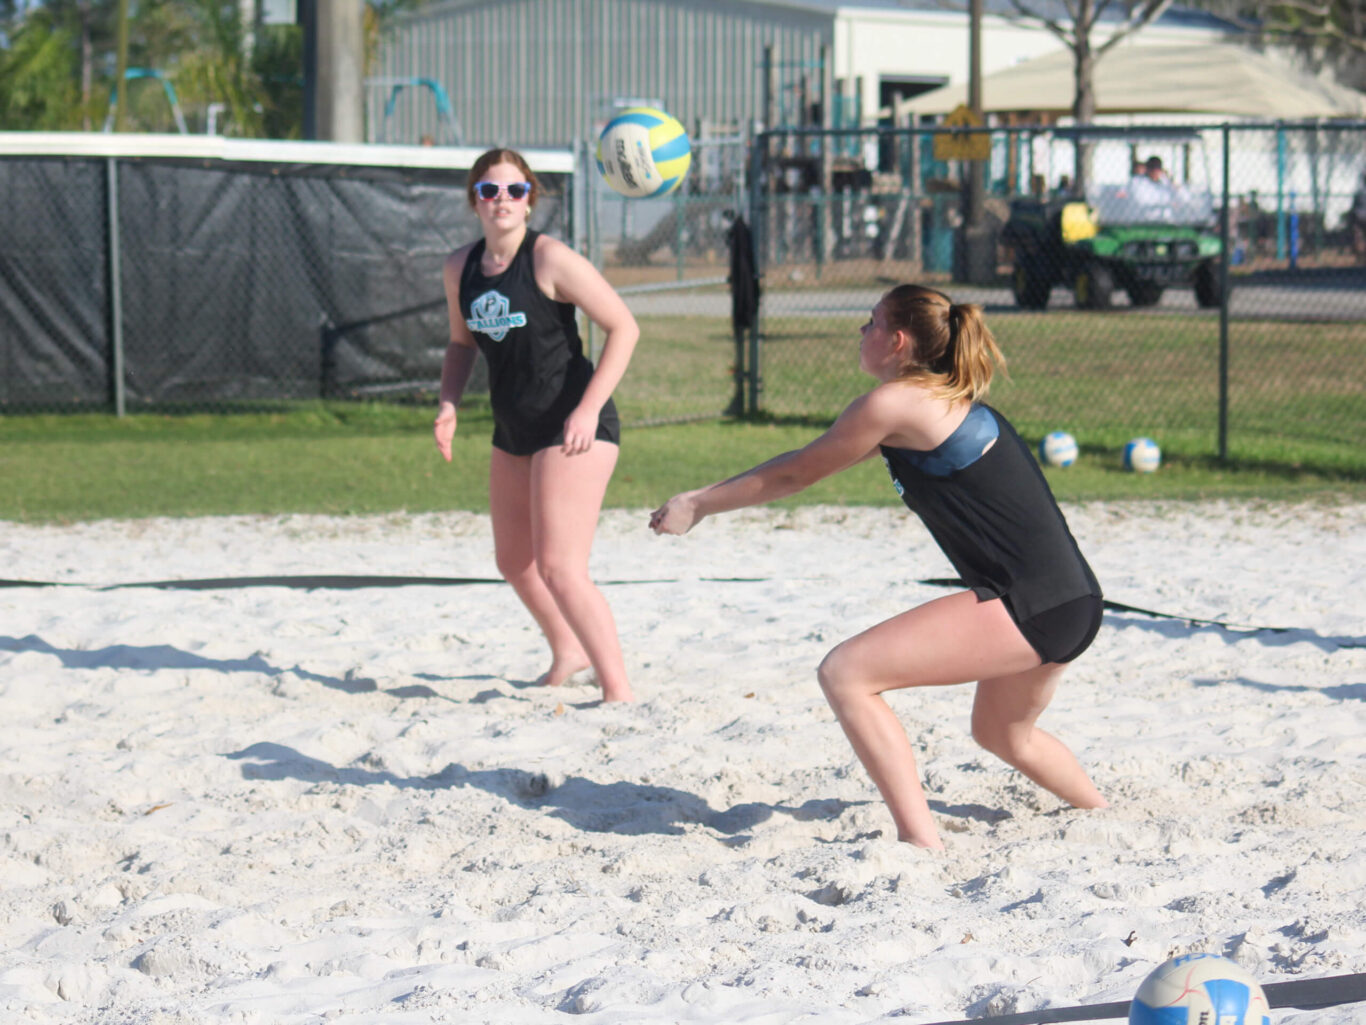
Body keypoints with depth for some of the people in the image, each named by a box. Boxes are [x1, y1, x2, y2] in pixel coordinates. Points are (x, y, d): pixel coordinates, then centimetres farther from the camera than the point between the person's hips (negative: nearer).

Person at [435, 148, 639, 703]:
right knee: (514, 562, 22)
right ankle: (567, 652, 48)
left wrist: (589, 407, -23)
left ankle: (619, 690, -12)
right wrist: (449, 403, 2)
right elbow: (462, 343, 20)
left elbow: (623, 328, -15)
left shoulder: (550, 259, -16)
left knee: (559, 568, -18)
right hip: (514, 431, 8)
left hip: (574, 428, -8)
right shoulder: (460, 267, 4)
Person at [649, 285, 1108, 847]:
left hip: (1030, 606, -10)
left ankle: (921, 842, -18)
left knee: (845, 674, -13)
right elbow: (804, 464, 28)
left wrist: (697, 505, 16)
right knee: (1003, 734, 34)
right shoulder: (948, 400, 20)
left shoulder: (894, 404, -8)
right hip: (1070, 602, 10)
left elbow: (794, 474, 4)